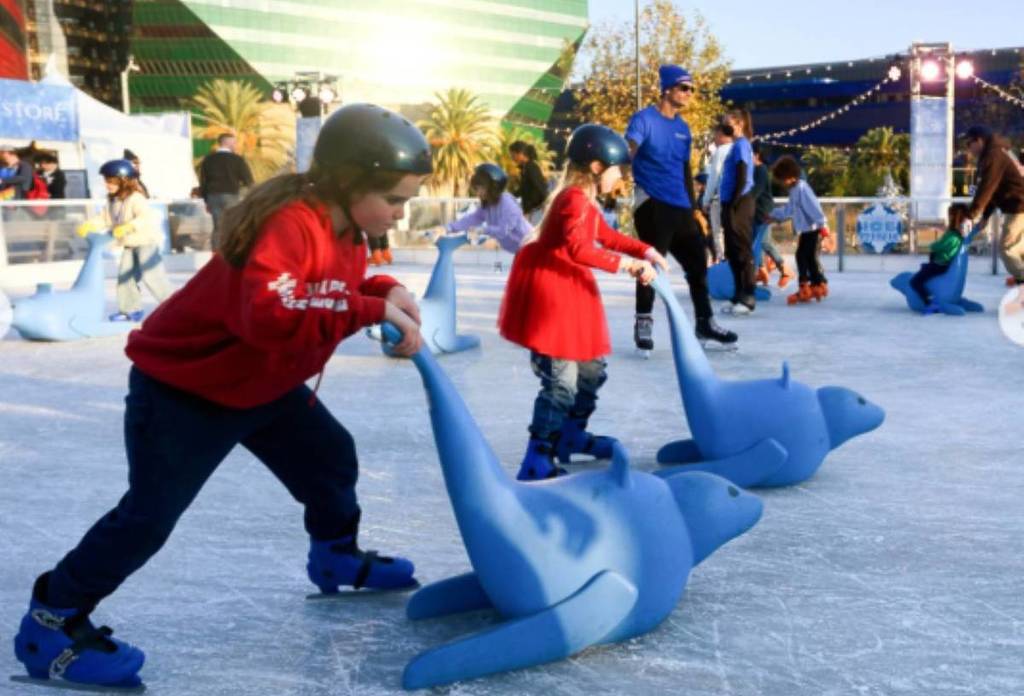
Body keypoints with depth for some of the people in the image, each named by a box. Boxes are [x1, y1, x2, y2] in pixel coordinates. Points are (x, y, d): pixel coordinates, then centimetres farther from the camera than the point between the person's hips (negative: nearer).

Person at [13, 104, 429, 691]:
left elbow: (337, 287, 11)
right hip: (183, 384, -9)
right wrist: (371, 309, -46)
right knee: (151, 513, -10)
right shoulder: (288, 224, -35)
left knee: (331, 456, 18)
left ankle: (337, 559, 43)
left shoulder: (347, 228, -4)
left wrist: (385, 291, -10)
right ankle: (50, 622, 5)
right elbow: (270, 314, -50)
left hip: (264, 382, 9)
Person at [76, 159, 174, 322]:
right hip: (130, 244, 9)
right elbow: (105, 219, 11)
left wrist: (129, 226, -43)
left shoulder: (135, 199, -20)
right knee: (125, 275, 8)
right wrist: (88, 225, -4)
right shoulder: (112, 201, 8)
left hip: (146, 241, -9)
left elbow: (146, 217, -32)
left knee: (151, 276, -12)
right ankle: (130, 310, 17)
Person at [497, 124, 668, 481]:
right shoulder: (575, 199, -19)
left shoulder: (585, 200, 13)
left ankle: (570, 435, 37)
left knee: (592, 368, 21)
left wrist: (646, 252, 12)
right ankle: (537, 463, -11)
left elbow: (607, 235, 24)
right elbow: (579, 249, -31)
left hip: (571, 291, 11)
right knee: (561, 380, -14)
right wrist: (627, 264, -27)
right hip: (548, 291, -11)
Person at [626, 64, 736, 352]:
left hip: (680, 207, 7)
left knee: (698, 261, 10)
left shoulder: (683, 128, 16)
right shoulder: (644, 119, -5)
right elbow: (628, 150, -22)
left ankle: (705, 323, 23)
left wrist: (692, 208, 21)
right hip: (652, 205, -7)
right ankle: (643, 323, 10)